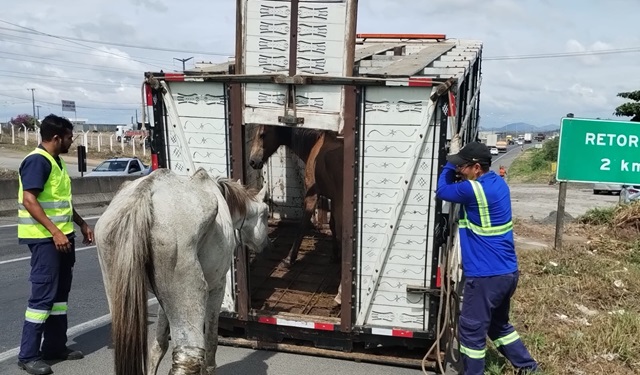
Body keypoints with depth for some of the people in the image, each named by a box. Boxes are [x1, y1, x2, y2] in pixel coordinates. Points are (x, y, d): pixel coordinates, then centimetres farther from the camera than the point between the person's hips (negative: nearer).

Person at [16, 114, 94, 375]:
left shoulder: (56, 161, 14)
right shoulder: (37, 161, -14)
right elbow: (29, 200, -22)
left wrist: (81, 224, 20)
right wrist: (54, 231, -26)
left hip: (62, 235, 10)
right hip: (45, 238, -9)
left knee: (60, 292, 13)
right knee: (43, 294, -5)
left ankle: (55, 346, 23)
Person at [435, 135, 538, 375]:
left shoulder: (474, 190, -21)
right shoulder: (497, 182, 7)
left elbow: (441, 190, -6)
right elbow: (458, 186, 21)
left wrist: (451, 160, 2)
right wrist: (455, 160, 8)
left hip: (487, 275, -10)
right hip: (507, 272, 10)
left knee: (471, 329, 6)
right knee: (498, 324, 27)